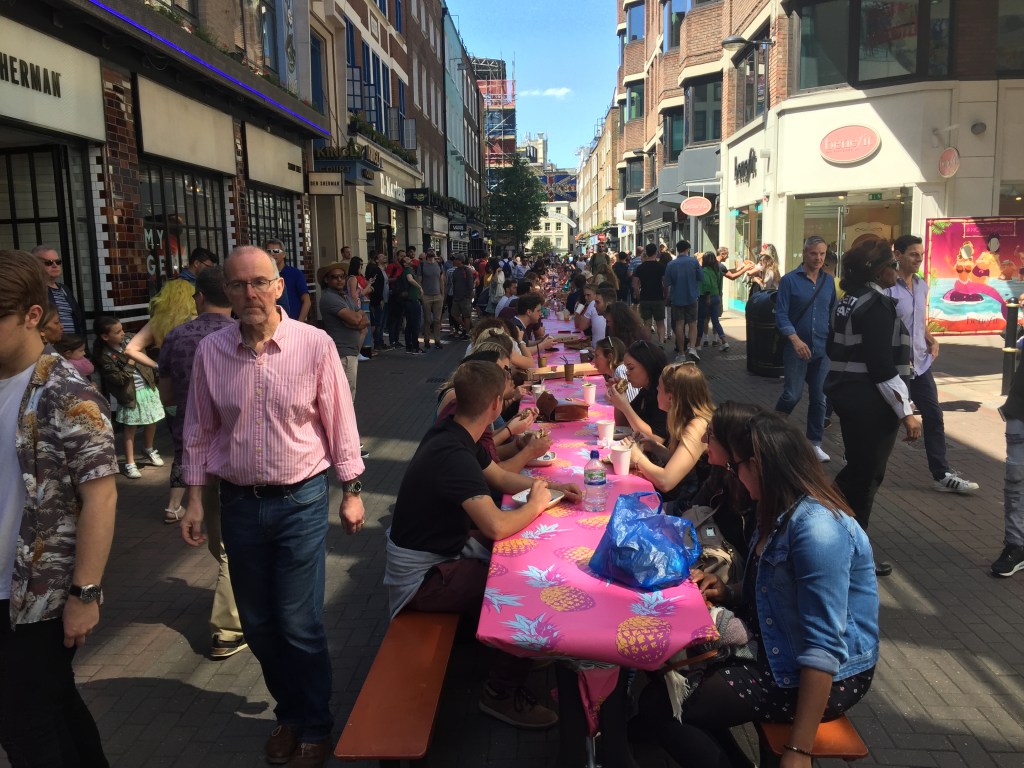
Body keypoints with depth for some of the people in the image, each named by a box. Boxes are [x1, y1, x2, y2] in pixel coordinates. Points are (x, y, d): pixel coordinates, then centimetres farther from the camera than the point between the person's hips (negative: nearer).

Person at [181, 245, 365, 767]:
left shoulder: (315, 345, -10)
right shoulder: (210, 351, -2)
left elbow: (340, 423, -4)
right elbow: (200, 431, 7)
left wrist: (352, 493, -1)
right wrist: (194, 500, 6)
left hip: (300, 501, -3)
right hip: (240, 503, 4)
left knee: (300, 625, 1)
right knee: (258, 625, 15)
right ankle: (289, 714, 38)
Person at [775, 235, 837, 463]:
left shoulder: (828, 281, 8)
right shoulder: (790, 280, -5)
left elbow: (833, 313, 16)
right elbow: (781, 313, -10)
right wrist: (795, 339, -20)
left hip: (823, 349, 4)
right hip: (797, 348, -4)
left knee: (819, 398, 7)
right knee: (793, 394, -4)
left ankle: (814, 443, 18)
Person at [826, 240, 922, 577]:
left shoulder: (850, 300, 10)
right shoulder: (878, 305, -17)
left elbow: (839, 349, 17)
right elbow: (881, 367, -23)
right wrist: (906, 412, -20)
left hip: (847, 392, 9)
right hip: (870, 399, -9)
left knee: (858, 468, 20)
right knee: (867, 474, 3)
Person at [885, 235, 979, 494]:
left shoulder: (922, 285, 10)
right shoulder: (886, 287, -15)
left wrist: (931, 340, 4)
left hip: (920, 362, 8)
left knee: (934, 416, 7)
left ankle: (942, 475, 15)